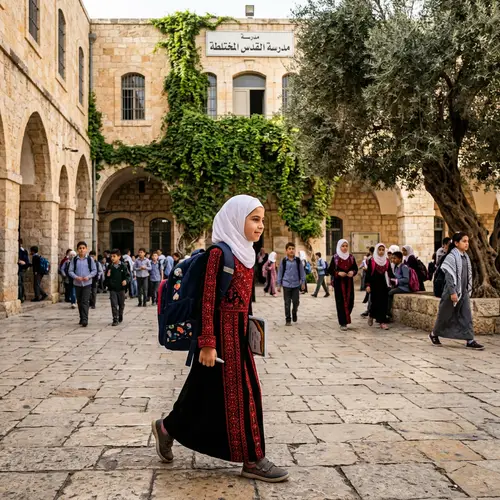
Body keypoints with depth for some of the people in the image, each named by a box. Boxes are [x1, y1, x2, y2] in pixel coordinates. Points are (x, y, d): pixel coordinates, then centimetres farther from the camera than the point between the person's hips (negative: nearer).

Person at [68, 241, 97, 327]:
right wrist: (76, 277, -16)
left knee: (85, 302, -11)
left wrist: (88, 277, -15)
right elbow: (70, 271, 2)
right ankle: (81, 318, 24)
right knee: (79, 302, 11)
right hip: (77, 283, 3)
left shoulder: (90, 259, -2)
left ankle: (85, 320, -13)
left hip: (87, 283, -3)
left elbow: (94, 270, 1)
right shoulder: (74, 260, 2)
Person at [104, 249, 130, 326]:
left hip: (121, 288, 0)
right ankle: (115, 320, -4)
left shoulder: (123, 266, -5)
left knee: (121, 304, 14)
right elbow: (106, 277, 12)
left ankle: (120, 318, 33)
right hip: (112, 288, 0)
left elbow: (128, 275, 1)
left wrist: (126, 280, -18)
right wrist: (108, 276, -10)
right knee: (114, 304, -7)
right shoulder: (110, 267, 2)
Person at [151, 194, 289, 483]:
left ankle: (168, 428, 30)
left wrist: (248, 330, 18)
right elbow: (208, 299, -18)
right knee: (236, 392, -1)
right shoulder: (219, 252, -15)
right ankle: (252, 460, 13)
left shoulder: (246, 253, 12)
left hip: (239, 330, 10)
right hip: (223, 331, -10)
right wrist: (208, 342, -20)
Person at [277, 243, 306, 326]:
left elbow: (302, 272, 5)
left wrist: (303, 282, 3)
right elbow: (280, 273, 4)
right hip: (286, 285, -1)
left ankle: (294, 313, 33)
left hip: (296, 285, 1)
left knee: (296, 301, 3)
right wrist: (279, 285, 4)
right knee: (287, 303, 2)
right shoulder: (284, 261, -2)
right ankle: (288, 319, 10)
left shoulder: (298, 260, -1)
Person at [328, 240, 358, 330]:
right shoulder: (335, 258, -2)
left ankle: (345, 319, 26)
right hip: (339, 283, -3)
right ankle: (343, 323, 1)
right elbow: (330, 270, 0)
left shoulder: (351, 257, 6)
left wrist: (353, 272, -10)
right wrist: (338, 273, -17)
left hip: (349, 283, 3)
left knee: (350, 302, 1)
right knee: (341, 302, -5)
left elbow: (355, 268, 12)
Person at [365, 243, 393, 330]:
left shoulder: (387, 261, 8)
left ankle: (382, 322, 3)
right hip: (374, 284, -3)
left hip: (383, 284, 3)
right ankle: (371, 315, 26)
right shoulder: (372, 260, -2)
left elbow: (390, 272, 7)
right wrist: (368, 285, -8)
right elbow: (368, 273, -2)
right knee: (375, 302, -5)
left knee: (384, 303, -1)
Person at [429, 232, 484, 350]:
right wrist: (452, 292, -22)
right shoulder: (451, 257, -14)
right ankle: (434, 334, 27)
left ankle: (470, 340, 0)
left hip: (464, 292, 7)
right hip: (453, 291, -7)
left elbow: (468, 275, 16)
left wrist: (469, 290, 15)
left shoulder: (465, 257, 9)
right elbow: (449, 276, -18)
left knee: (466, 316, 0)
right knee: (445, 315, 7)